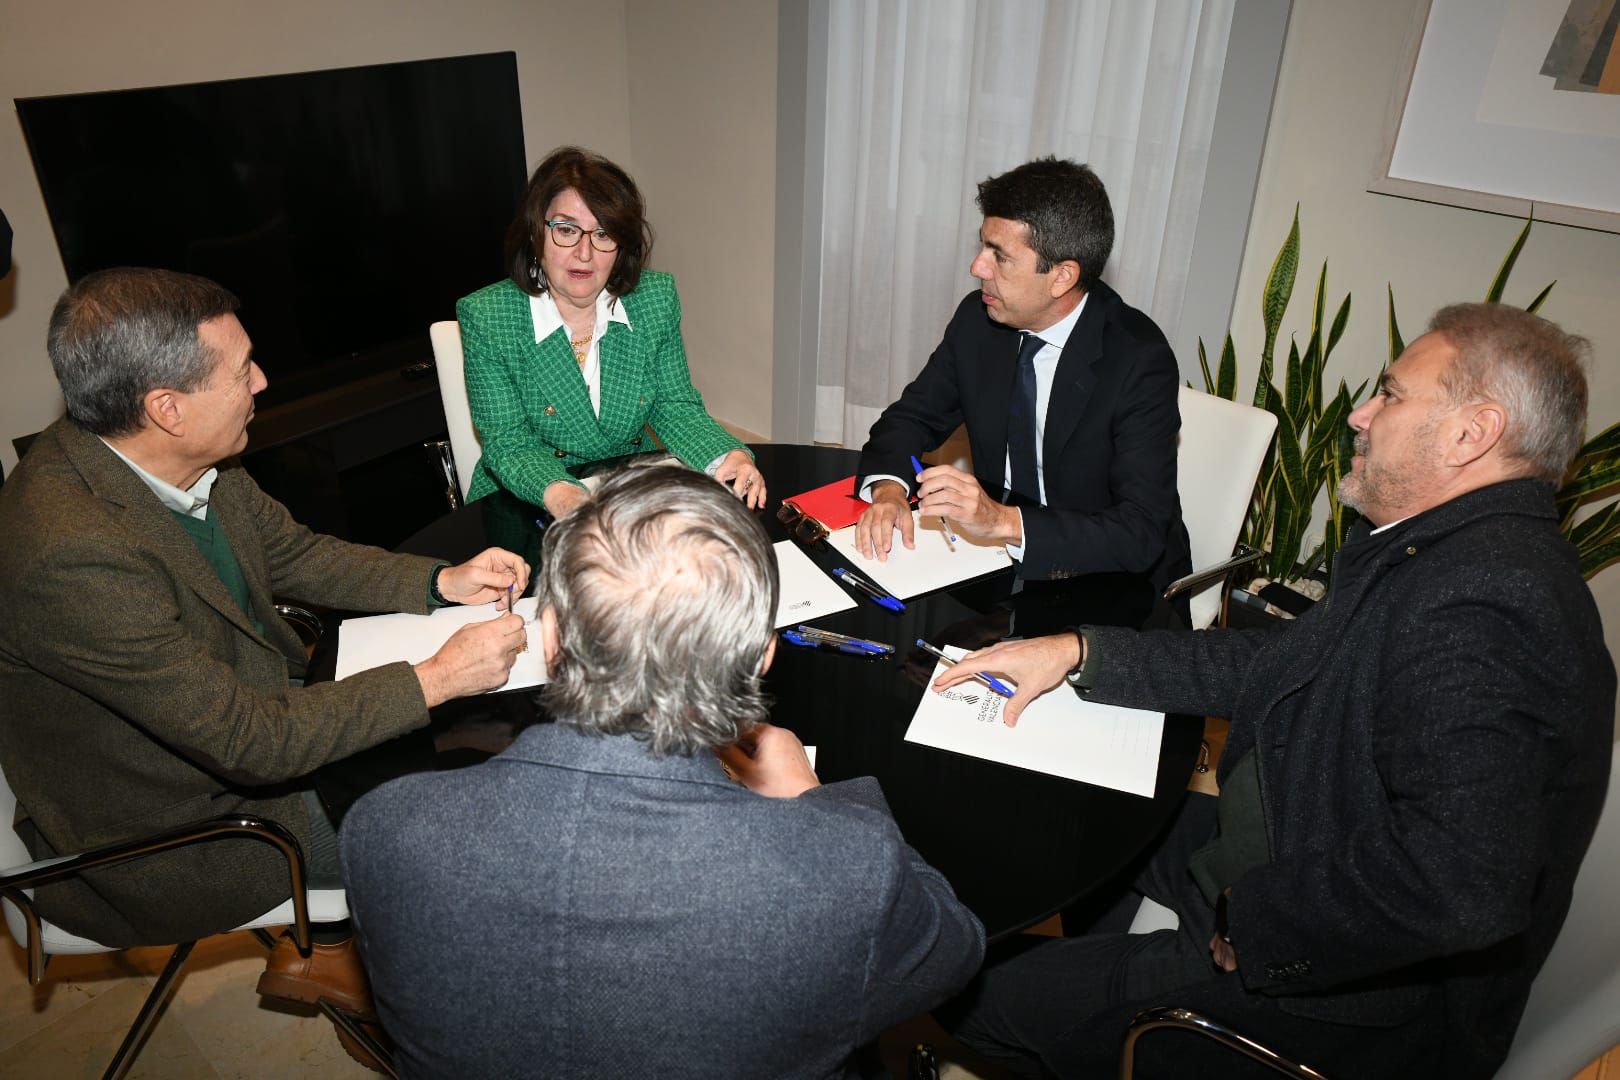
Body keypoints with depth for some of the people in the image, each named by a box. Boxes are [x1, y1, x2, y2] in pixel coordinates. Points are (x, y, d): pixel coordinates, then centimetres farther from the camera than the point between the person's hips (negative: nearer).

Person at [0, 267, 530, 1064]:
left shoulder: (186, 457, -12)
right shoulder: (71, 555, -36)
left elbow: (291, 553, 5)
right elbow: (251, 743, -31)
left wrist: (441, 582, -6)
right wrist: (436, 678, -27)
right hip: (164, 839, -7)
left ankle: (320, 940, 24)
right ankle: (324, 951, 27)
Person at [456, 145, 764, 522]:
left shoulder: (657, 298, -1)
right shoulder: (485, 317, -10)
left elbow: (675, 406, 3)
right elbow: (510, 443, -11)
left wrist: (729, 458, -17)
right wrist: (557, 494, -32)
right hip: (526, 511, -2)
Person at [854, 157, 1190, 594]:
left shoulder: (1139, 361, -22)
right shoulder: (978, 319, -6)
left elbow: (1140, 533, -26)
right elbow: (912, 416, 3)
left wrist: (1002, 521, -38)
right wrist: (888, 489, -20)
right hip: (1000, 557, 6)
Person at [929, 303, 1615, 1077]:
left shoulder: (1483, 607, -31)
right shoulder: (1447, 551, 2)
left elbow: (1461, 881, -40)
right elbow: (1276, 665, 5)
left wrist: (1252, 922, -24)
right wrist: (1080, 652, -1)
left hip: (1363, 999, -9)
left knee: (980, 997, -8)